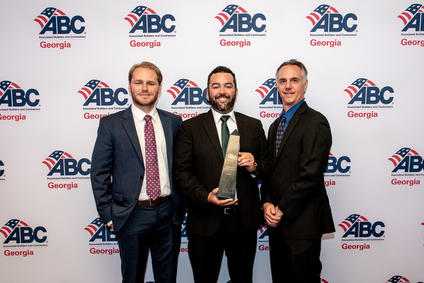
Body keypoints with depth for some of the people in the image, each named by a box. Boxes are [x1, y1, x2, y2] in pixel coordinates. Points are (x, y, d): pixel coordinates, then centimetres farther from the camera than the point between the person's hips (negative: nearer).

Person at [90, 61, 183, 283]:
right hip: (132, 215, -2)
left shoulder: (174, 122, 3)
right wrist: (108, 215, -5)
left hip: (168, 213, 2)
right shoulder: (111, 124, -4)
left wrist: (180, 207, 3)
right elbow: (99, 173, -3)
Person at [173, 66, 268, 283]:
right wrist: (206, 196, -19)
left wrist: (255, 167, -13)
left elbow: (267, 166, 9)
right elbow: (181, 172, -6)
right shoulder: (190, 128, -1)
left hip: (244, 221, 2)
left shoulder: (254, 126, 6)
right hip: (205, 221, -1)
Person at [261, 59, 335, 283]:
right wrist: (267, 203, -2)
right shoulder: (275, 125, 14)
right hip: (277, 222, 8)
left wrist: (282, 210, -15)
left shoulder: (315, 122, -12)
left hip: (302, 222, -7)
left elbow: (310, 174, -20)